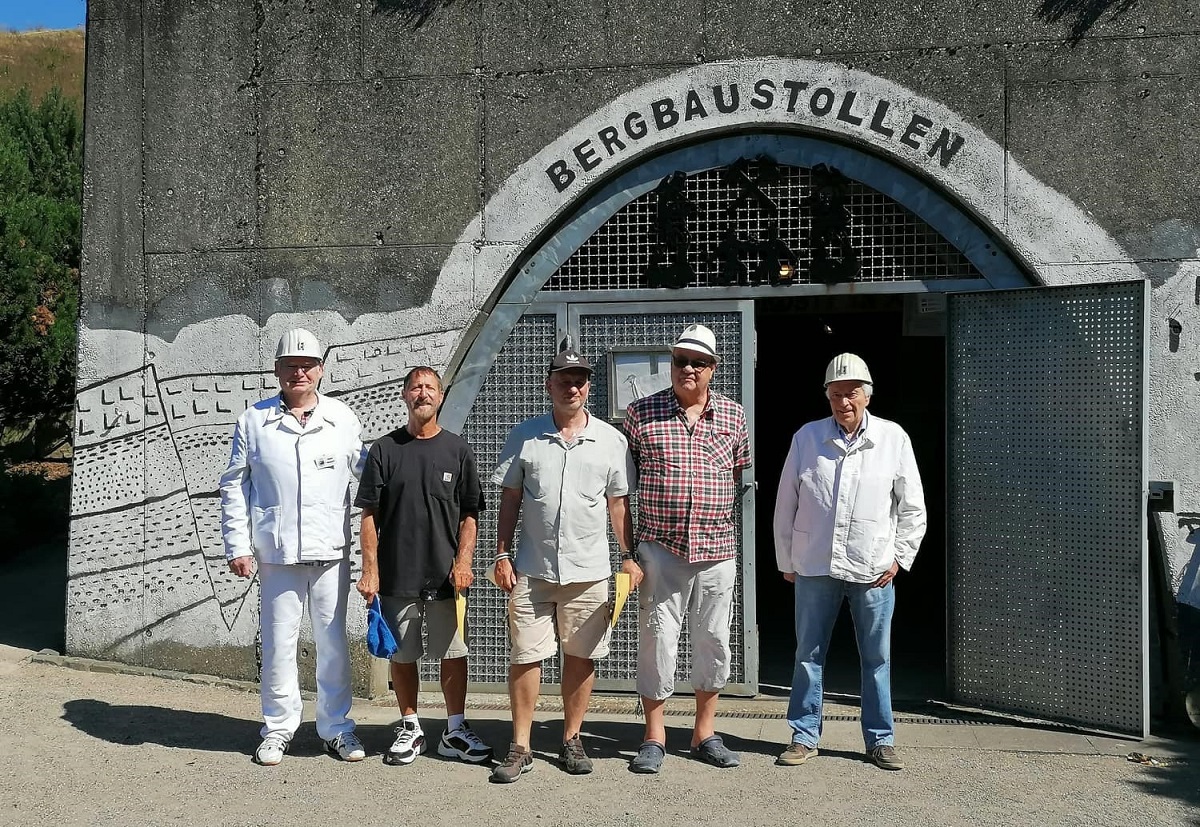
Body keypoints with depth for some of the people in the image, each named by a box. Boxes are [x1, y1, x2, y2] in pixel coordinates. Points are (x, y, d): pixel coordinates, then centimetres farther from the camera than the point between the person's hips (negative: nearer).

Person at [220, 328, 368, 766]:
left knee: (333, 641, 7)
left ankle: (336, 727, 20)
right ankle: (278, 728, 21)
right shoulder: (254, 420, 4)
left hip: (331, 550, 1)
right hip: (276, 551, 0)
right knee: (278, 642, 6)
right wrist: (237, 546, 0)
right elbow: (234, 486, 6)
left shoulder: (342, 418, 6)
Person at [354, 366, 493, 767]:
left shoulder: (457, 450, 4)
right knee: (402, 655, 9)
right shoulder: (385, 450, 3)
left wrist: (463, 562, -6)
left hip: (445, 575, 0)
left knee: (453, 653, 4)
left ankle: (455, 731, 17)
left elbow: (469, 514, 5)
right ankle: (410, 728, 24)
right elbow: (369, 515, 2)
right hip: (396, 575, 0)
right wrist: (370, 568, -4)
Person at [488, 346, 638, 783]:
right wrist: (502, 555, 1)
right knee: (525, 656, 2)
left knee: (580, 656, 8)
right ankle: (520, 748, 12)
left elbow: (618, 503, 8)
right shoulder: (524, 436, 3)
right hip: (531, 568, 0)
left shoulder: (611, 439, 4)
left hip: (588, 570, 1)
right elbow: (509, 499, 6)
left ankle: (572, 740, 22)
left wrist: (628, 556, 3)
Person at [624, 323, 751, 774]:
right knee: (657, 638, 2)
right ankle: (654, 736, 16)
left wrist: (719, 514, 10)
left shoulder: (733, 414, 7)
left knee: (714, 640, 9)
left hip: (717, 548, 2)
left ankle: (705, 733, 24)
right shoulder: (642, 412, 1)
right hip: (660, 547, -2)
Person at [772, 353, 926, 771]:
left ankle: (881, 740, 21)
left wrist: (898, 558, 1)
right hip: (815, 568, 1)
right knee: (808, 655, 8)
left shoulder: (893, 438, -1)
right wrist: (786, 561, 7)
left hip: (874, 571, 0)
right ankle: (804, 736, 21)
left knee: (877, 658, 8)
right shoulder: (806, 437, 0)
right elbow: (785, 505, 6)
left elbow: (912, 508, 6)